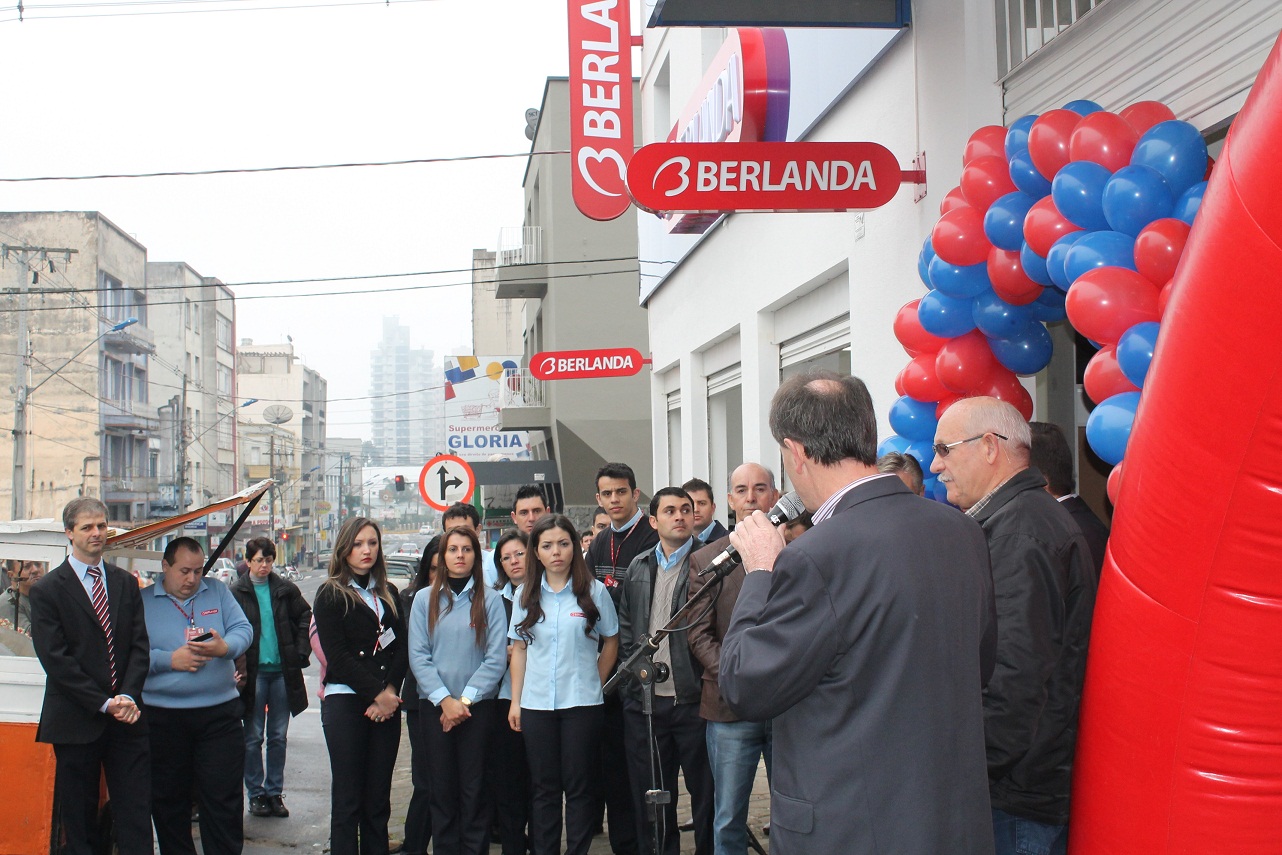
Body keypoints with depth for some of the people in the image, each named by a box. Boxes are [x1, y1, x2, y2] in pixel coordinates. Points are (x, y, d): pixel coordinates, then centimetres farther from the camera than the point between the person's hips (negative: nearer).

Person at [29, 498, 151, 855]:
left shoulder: (126, 584, 11)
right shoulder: (47, 590, -2)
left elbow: (140, 645, 6)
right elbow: (55, 659, -8)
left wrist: (128, 697, -10)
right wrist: (103, 704, -13)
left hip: (127, 718, 3)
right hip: (76, 721, -3)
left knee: (136, 817, 1)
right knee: (79, 822, 7)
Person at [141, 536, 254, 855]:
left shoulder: (217, 591, 9)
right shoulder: (142, 601, 3)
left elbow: (243, 630, 2)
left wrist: (225, 648, -18)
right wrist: (170, 660, -15)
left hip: (220, 712, 1)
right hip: (162, 718, -1)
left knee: (224, 799, 1)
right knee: (168, 802, 10)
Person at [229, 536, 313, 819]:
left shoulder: (287, 590, 5)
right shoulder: (235, 592, -2)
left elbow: (306, 618, 14)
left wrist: (301, 653, 4)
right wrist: (238, 666, -10)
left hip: (283, 671, 2)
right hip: (253, 672, -2)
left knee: (278, 737, 9)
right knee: (253, 738, 3)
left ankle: (275, 792, 18)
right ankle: (256, 794, 14)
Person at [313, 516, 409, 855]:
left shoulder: (389, 594, 15)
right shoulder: (331, 595, 0)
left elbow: (401, 648, 8)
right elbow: (337, 656, -8)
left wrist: (390, 691, -8)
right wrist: (377, 694, -11)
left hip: (386, 703, 4)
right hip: (346, 702, -4)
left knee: (378, 799, 5)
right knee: (347, 800, -3)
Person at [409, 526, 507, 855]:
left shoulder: (490, 600, 2)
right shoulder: (425, 599, 6)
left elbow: (496, 658, -4)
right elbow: (418, 656, -1)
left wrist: (465, 699, -11)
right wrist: (445, 699, -12)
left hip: (478, 706, -1)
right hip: (434, 706, 1)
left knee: (473, 789, 2)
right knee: (441, 788, 5)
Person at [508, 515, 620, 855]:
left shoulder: (594, 591, -2)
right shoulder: (526, 595, 6)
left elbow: (610, 643, 6)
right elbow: (519, 649, 8)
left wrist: (593, 685, 3)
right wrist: (515, 701, 4)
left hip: (581, 703, -2)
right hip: (536, 705, 2)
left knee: (578, 787, 3)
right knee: (544, 788, 9)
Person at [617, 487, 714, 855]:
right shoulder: (639, 567, 12)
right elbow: (625, 626, 16)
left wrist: (711, 678, -11)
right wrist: (632, 670, 6)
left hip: (693, 699, -5)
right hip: (644, 700, 5)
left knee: (705, 792, 5)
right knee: (650, 794, 13)